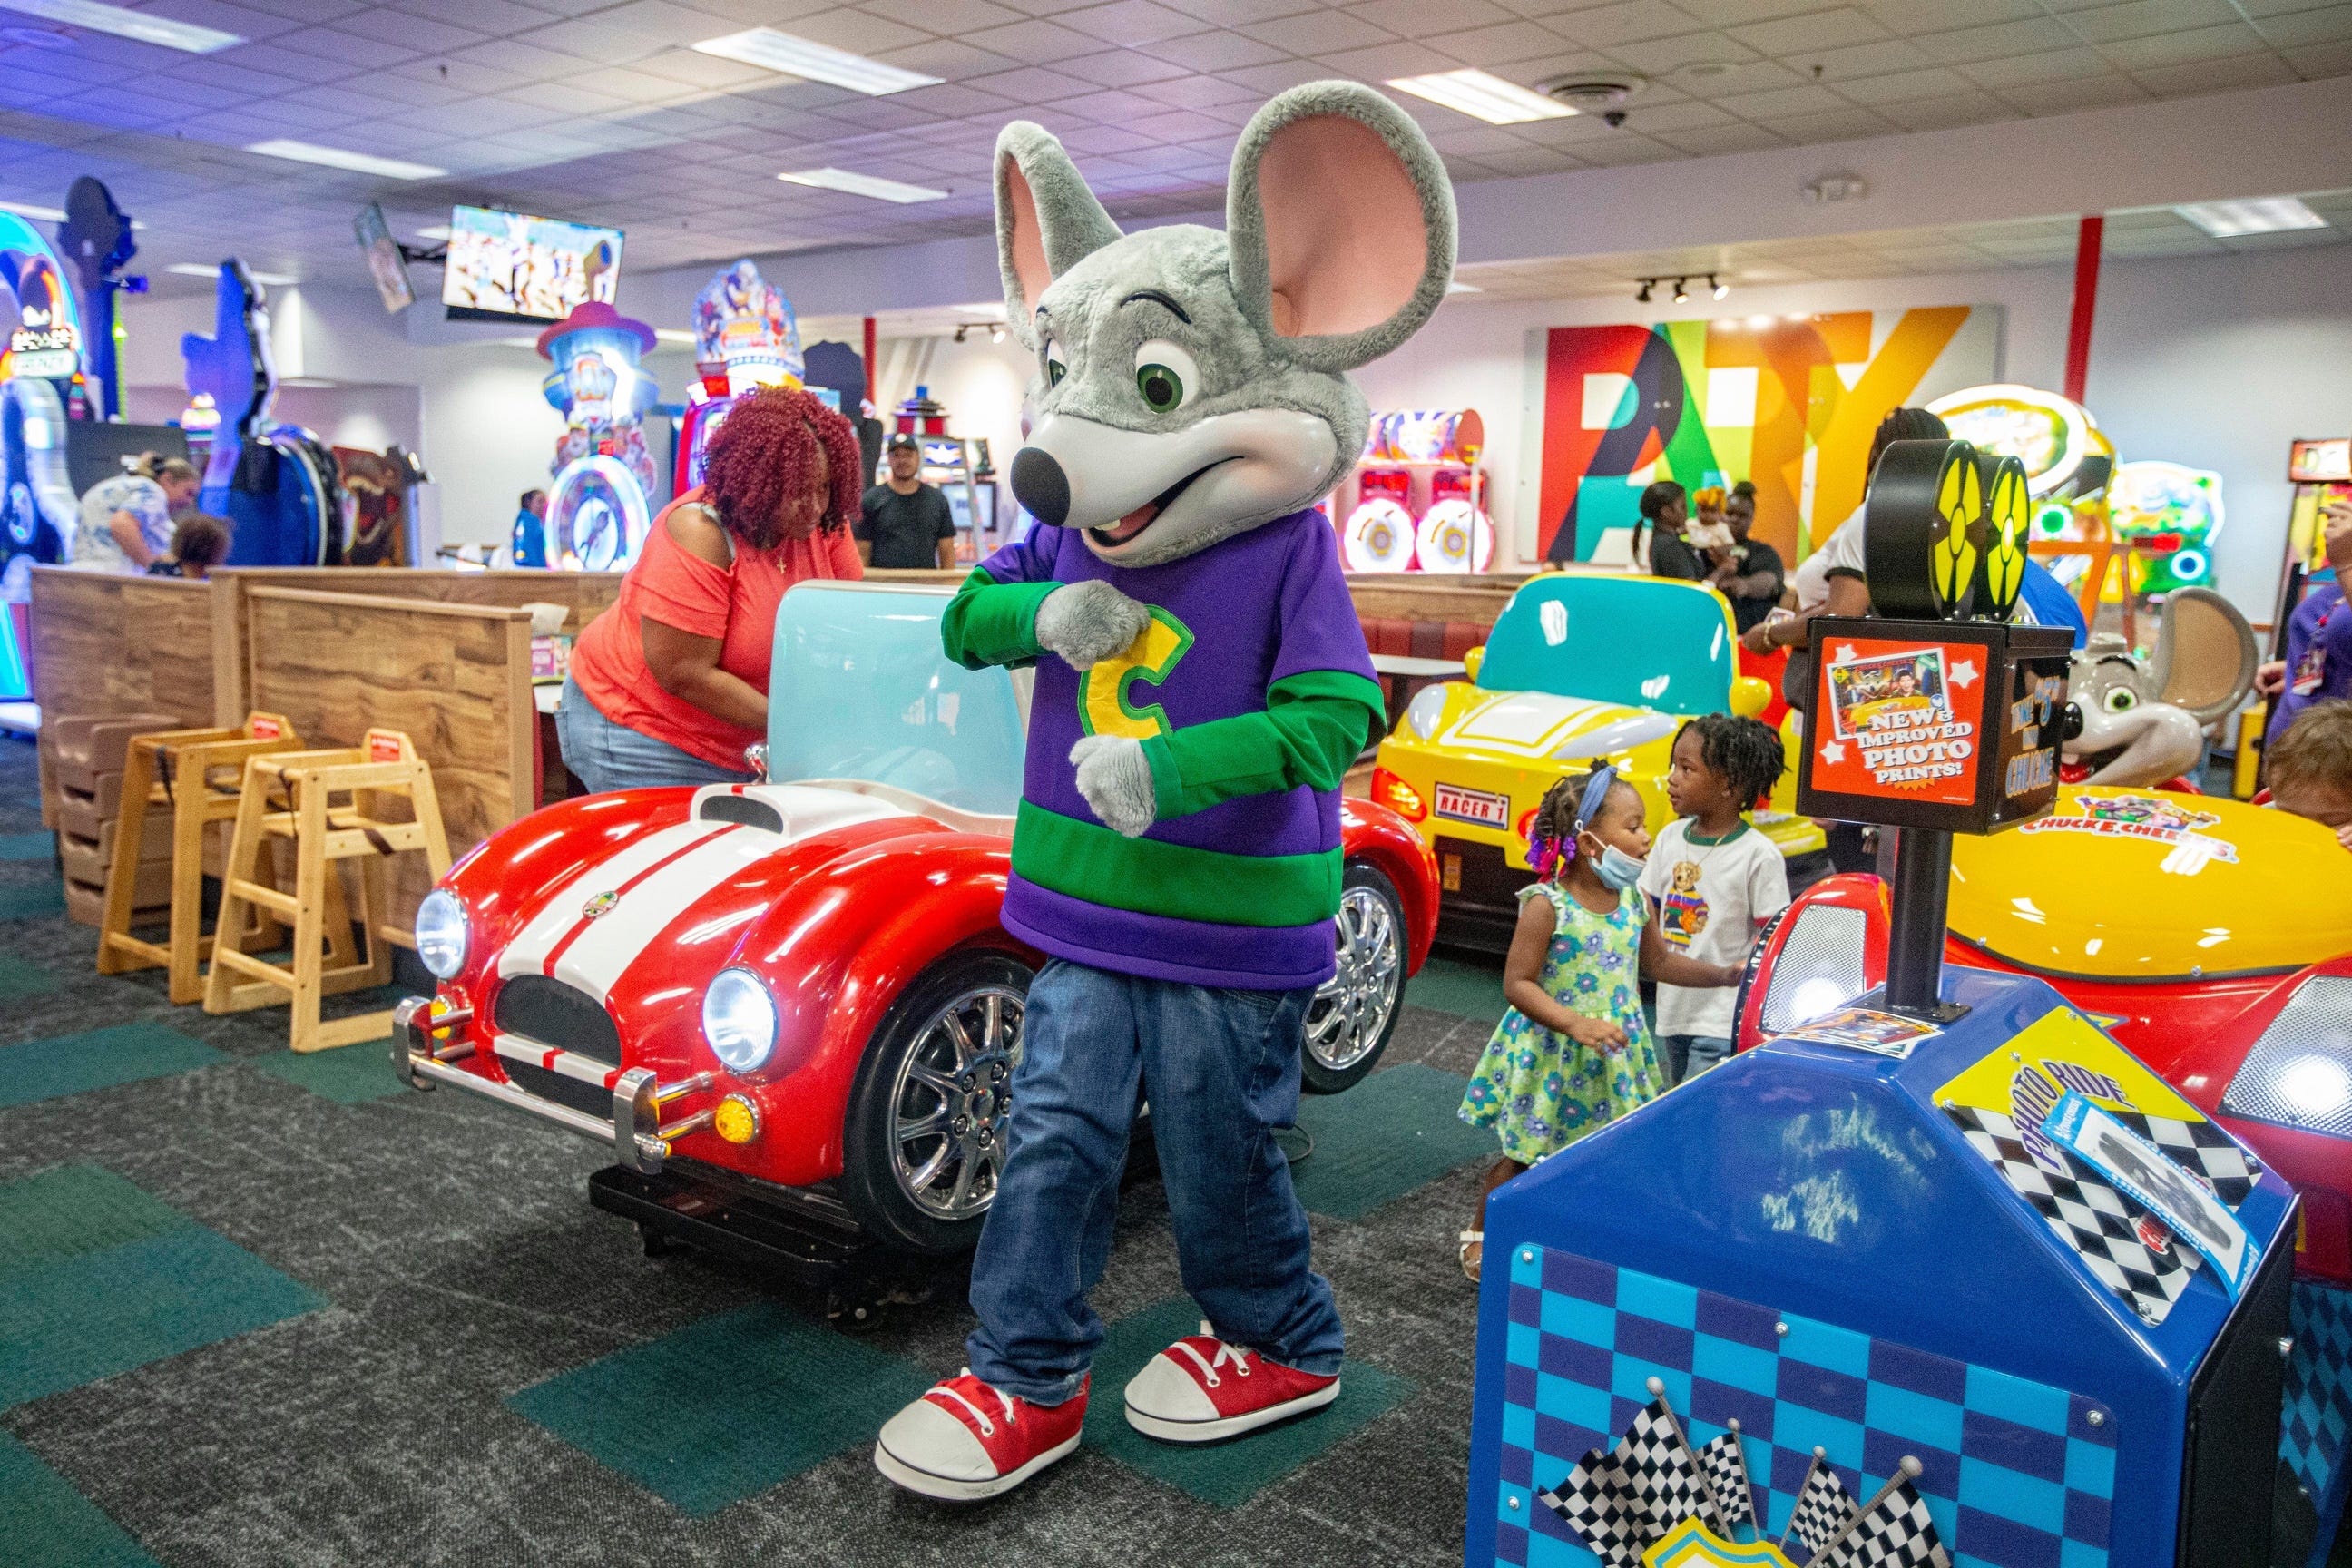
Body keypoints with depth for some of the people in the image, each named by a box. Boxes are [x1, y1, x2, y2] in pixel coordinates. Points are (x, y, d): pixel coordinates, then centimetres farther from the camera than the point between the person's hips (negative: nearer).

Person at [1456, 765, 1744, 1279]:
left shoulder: (1634, 900, 2)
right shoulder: (1547, 905, -18)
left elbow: (1658, 961, 18)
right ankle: (1481, 1237, 27)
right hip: (1552, 1056, -5)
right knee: (1524, 1158, 7)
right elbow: (1517, 984, -19)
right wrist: (1575, 1024, -29)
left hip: (1614, 1055, 5)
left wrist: (1726, 974, 12)